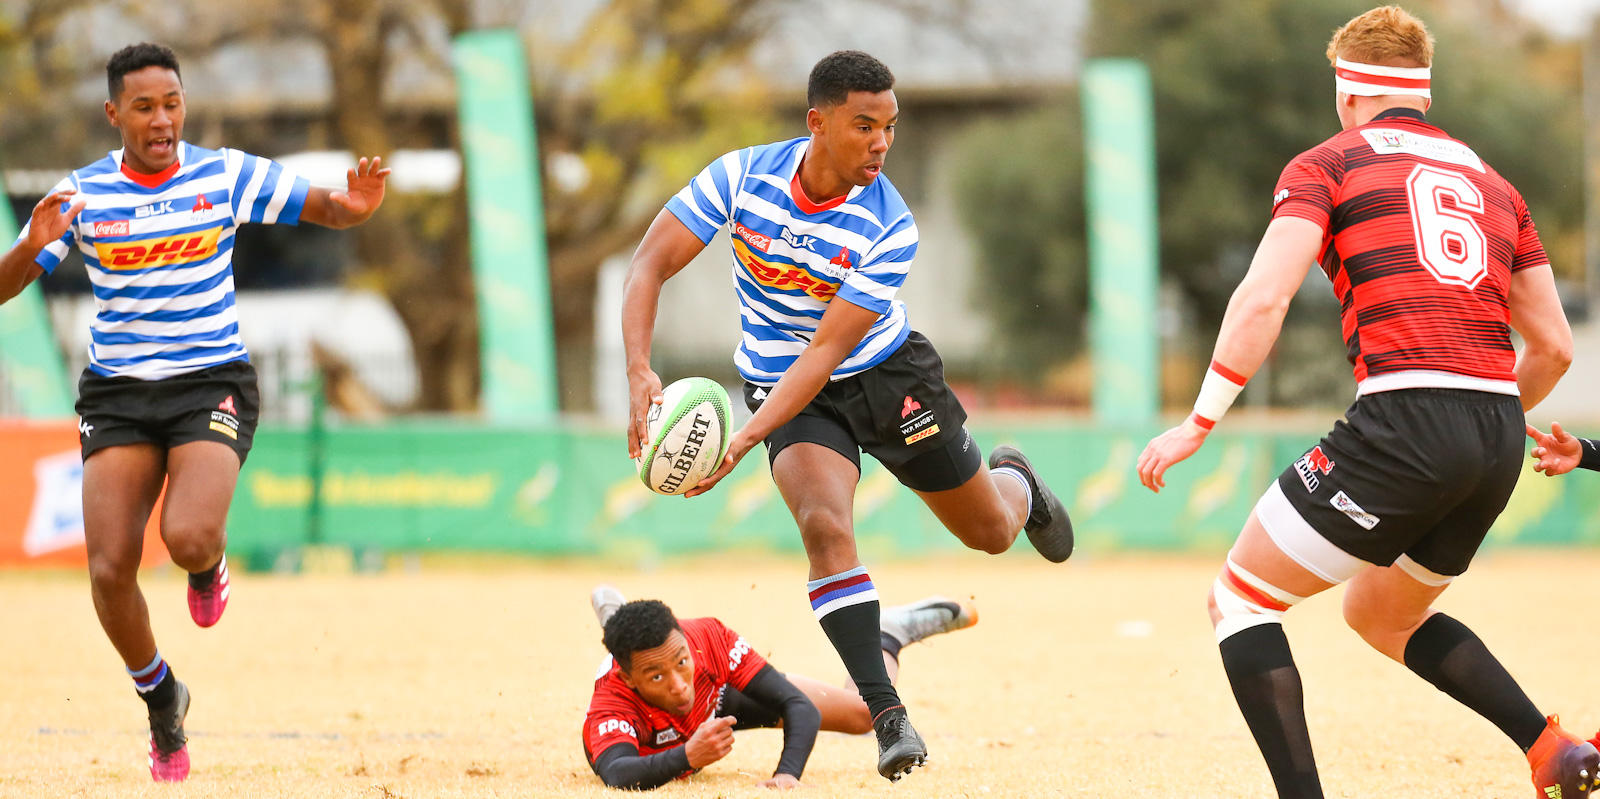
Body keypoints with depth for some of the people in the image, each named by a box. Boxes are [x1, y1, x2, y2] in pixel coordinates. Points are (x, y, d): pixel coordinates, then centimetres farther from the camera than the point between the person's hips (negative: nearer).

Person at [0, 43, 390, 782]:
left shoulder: (227, 175, -3)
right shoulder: (81, 194, -3)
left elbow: (324, 209, 2)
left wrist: (353, 206, -22)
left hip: (211, 385, -1)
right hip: (116, 393, 1)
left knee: (188, 539, -27)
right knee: (110, 568, -10)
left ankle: (208, 566, 14)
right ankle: (161, 702, 16)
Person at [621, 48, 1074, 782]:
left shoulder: (890, 230, -26)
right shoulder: (743, 176, -21)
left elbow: (827, 349, -29)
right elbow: (651, 263, -20)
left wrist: (746, 441, -39)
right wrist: (639, 371, -36)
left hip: (889, 375, 0)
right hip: (781, 384, 0)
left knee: (991, 531, 11)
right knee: (824, 525, -27)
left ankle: (1014, 482, 51)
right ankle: (886, 712, -22)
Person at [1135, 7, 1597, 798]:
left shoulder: (1327, 166, 6)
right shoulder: (1493, 184, 22)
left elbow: (1264, 298, -9)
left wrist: (1198, 422, -7)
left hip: (1405, 423, -7)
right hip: (1499, 437, 7)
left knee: (1238, 600, 5)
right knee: (1382, 617, 29)